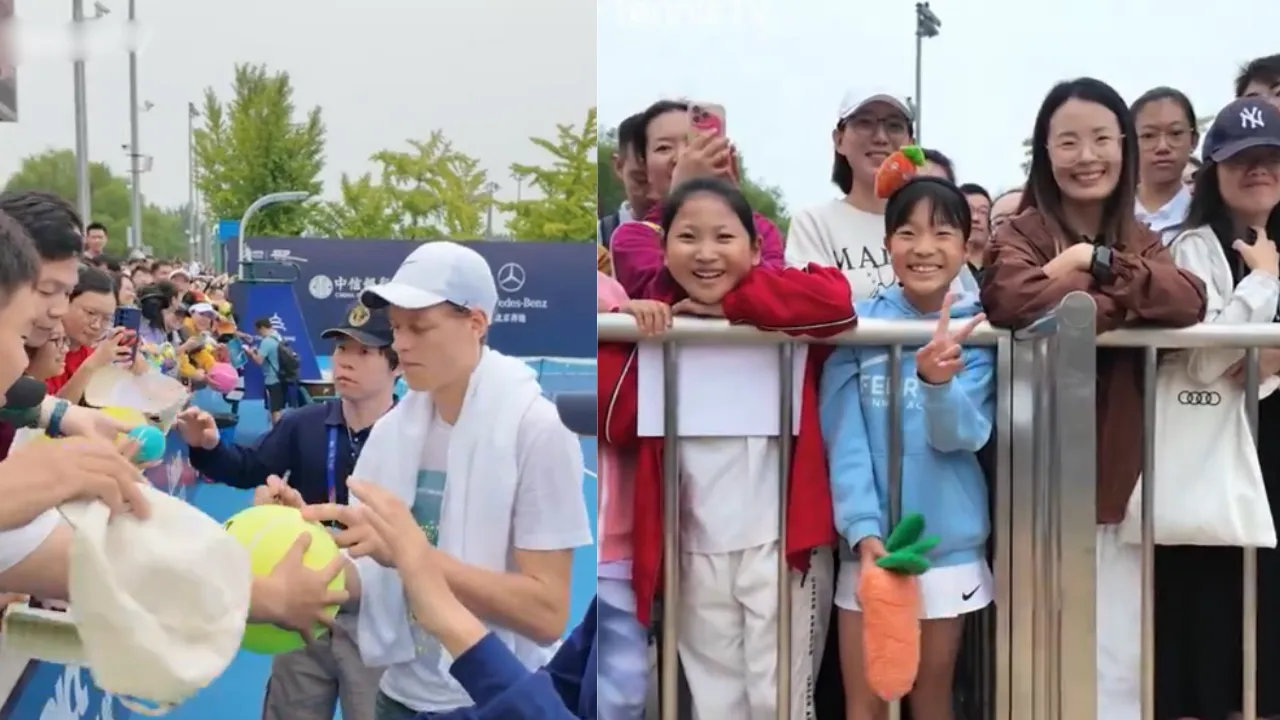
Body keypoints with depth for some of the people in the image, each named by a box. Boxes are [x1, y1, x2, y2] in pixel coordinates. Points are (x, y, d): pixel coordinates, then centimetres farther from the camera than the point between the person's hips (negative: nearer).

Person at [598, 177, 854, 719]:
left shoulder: (783, 318, -3)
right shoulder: (658, 323, 5)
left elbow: (836, 299, -25)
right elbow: (615, 426, -1)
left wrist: (732, 302, -15)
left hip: (782, 543, -4)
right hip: (697, 551, 4)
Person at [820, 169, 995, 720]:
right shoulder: (858, 323, -4)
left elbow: (965, 435, -14)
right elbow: (844, 436, -8)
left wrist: (938, 381, -35)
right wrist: (864, 529, -19)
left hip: (949, 543, 0)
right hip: (868, 538, 0)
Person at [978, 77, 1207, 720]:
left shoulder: (1140, 240, 12)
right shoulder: (1019, 234, -3)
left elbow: (1188, 302, -8)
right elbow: (1013, 301, -27)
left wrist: (1096, 262, -15)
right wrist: (1127, 298, -12)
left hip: (1120, 482, 5)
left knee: (1120, 667, 10)